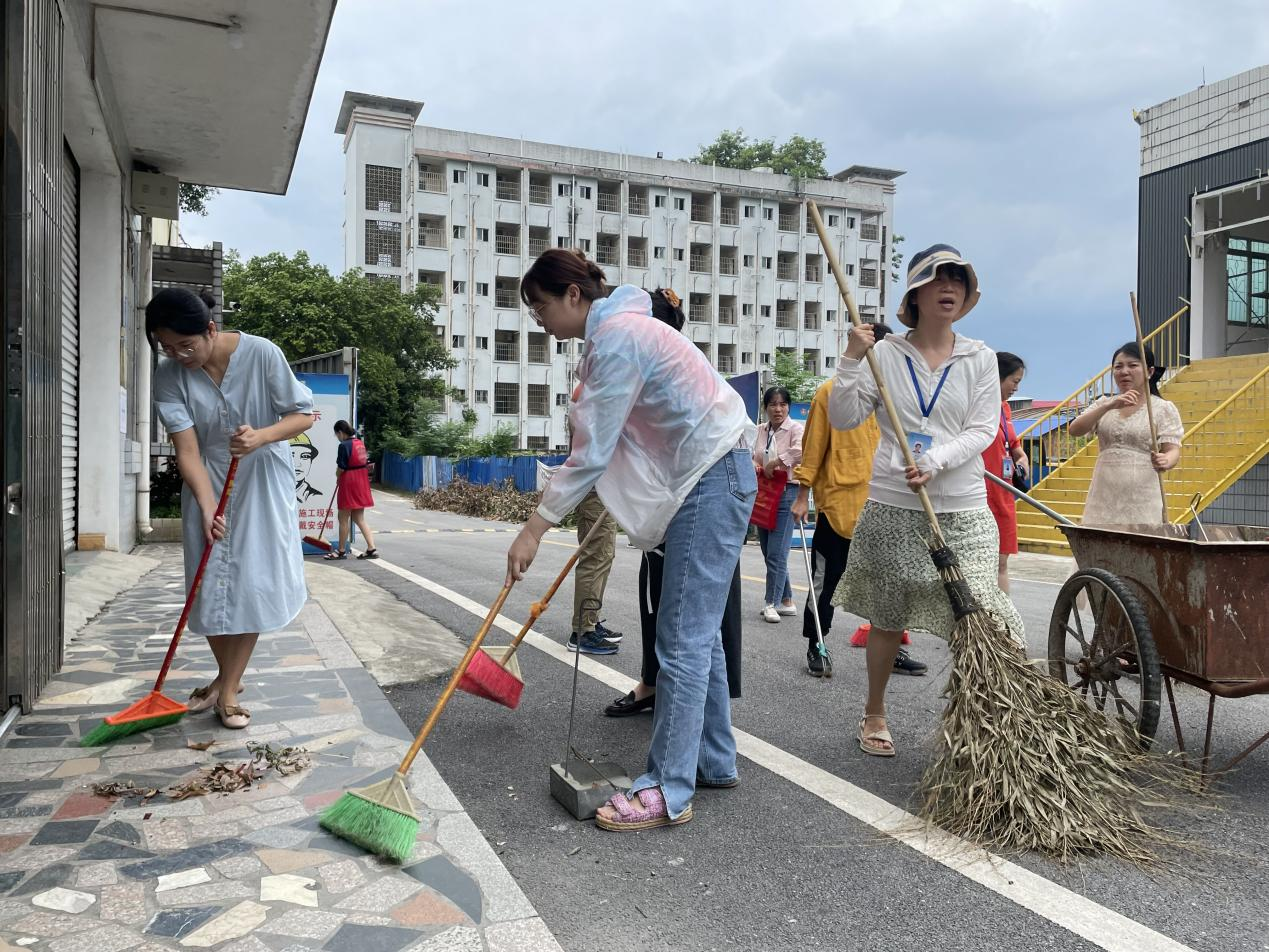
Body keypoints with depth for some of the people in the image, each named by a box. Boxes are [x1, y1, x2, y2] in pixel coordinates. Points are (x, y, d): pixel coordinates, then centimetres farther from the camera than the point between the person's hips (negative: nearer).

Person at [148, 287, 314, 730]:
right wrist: (207, 509, -29)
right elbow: (187, 450, -17)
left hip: (262, 483, -2)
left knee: (252, 583, -4)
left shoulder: (262, 354, -19)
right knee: (210, 584, 6)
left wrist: (262, 437, -32)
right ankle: (227, 676, 26)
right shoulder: (170, 376, -13)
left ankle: (229, 689, 6)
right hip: (207, 487, 3)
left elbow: (303, 414, -13)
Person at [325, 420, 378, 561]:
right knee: (359, 518, 13)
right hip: (361, 481, 8)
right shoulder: (360, 443, 7)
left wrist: (338, 479, 4)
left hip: (349, 483, -8)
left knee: (343, 519, 6)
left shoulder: (344, 445, -17)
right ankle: (372, 549, 6)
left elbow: (341, 468, -17)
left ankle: (341, 551, 16)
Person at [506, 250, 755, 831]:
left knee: (683, 639, -8)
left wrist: (535, 528, -16)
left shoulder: (616, 339, -17)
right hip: (709, 477, 11)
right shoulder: (617, 329, 14)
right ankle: (715, 761, 26)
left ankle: (667, 791, -1)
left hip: (713, 479, -11)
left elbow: (591, 452, -19)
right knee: (697, 630, 15)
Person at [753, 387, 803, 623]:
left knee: (776, 553, -10)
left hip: (786, 493, -7)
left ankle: (773, 603, -2)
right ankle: (786, 601, 22)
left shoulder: (795, 429, -7)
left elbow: (800, 451, -27)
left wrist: (773, 464, -20)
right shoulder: (760, 430, 10)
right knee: (768, 551, 11)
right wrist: (755, 467, -3)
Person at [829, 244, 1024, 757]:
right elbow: (843, 418, -3)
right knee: (886, 618, 11)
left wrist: (935, 461, -17)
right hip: (891, 506, -1)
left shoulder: (979, 358, 5)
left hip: (962, 508, 1)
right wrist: (851, 361, -15)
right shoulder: (885, 353, 0)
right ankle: (874, 715, 30)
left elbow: (982, 430, -2)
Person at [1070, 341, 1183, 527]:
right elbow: (1075, 430, -5)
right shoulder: (1103, 404, 11)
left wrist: (1165, 461, -29)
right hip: (1103, 500, 3)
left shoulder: (1163, 409, 3)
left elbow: (1173, 450, -4)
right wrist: (1109, 406, -19)